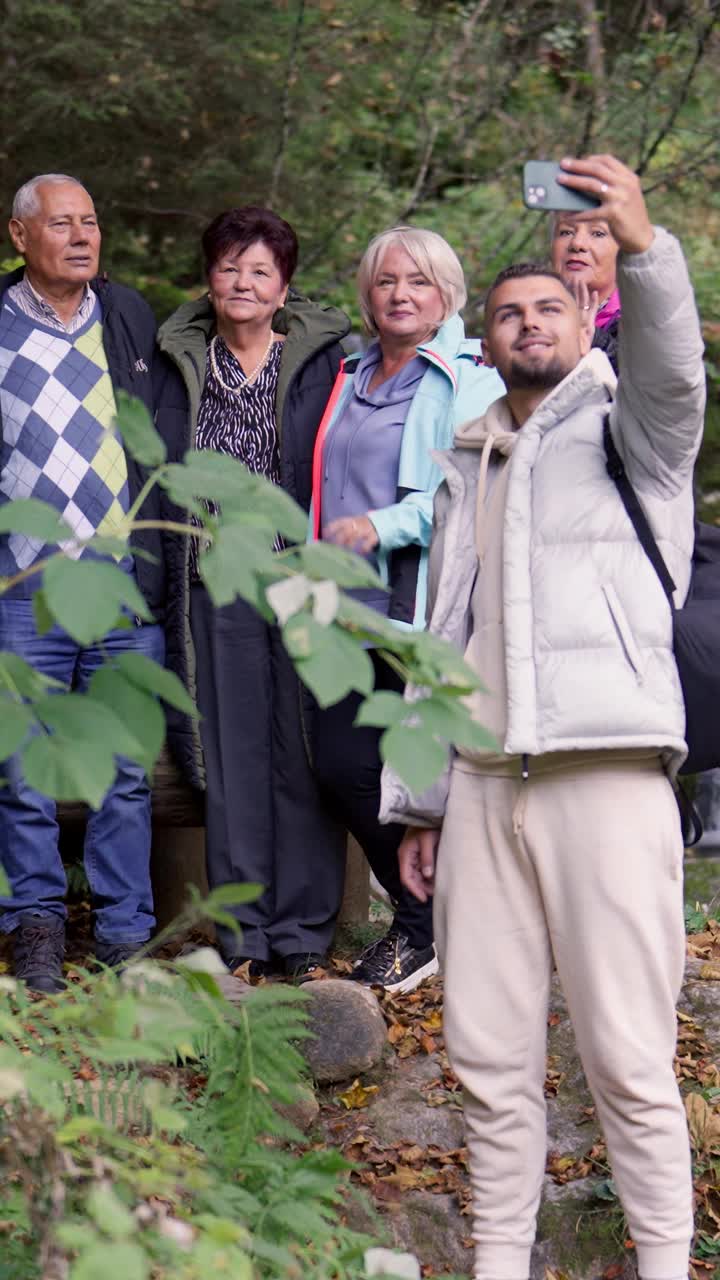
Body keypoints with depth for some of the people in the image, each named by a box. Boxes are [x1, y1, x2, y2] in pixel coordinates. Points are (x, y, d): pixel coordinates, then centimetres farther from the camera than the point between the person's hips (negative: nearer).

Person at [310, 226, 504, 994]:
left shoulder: (470, 381, -4)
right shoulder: (352, 380, 19)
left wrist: (382, 526, -22)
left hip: (426, 608, -7)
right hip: (351, 607, 7)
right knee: (340, 766, 5)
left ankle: (425, 928, 15)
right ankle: (420, 916, 22)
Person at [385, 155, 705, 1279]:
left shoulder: (626, 429, 8)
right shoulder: (468, 466, 22)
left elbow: (673, 366, -17)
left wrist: (643, 247, -36)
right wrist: (418, 801, 18)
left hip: (608, 778, -5)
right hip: (482, 786, 5)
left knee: (628, 1056, -5)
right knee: (489, 1051, 6)